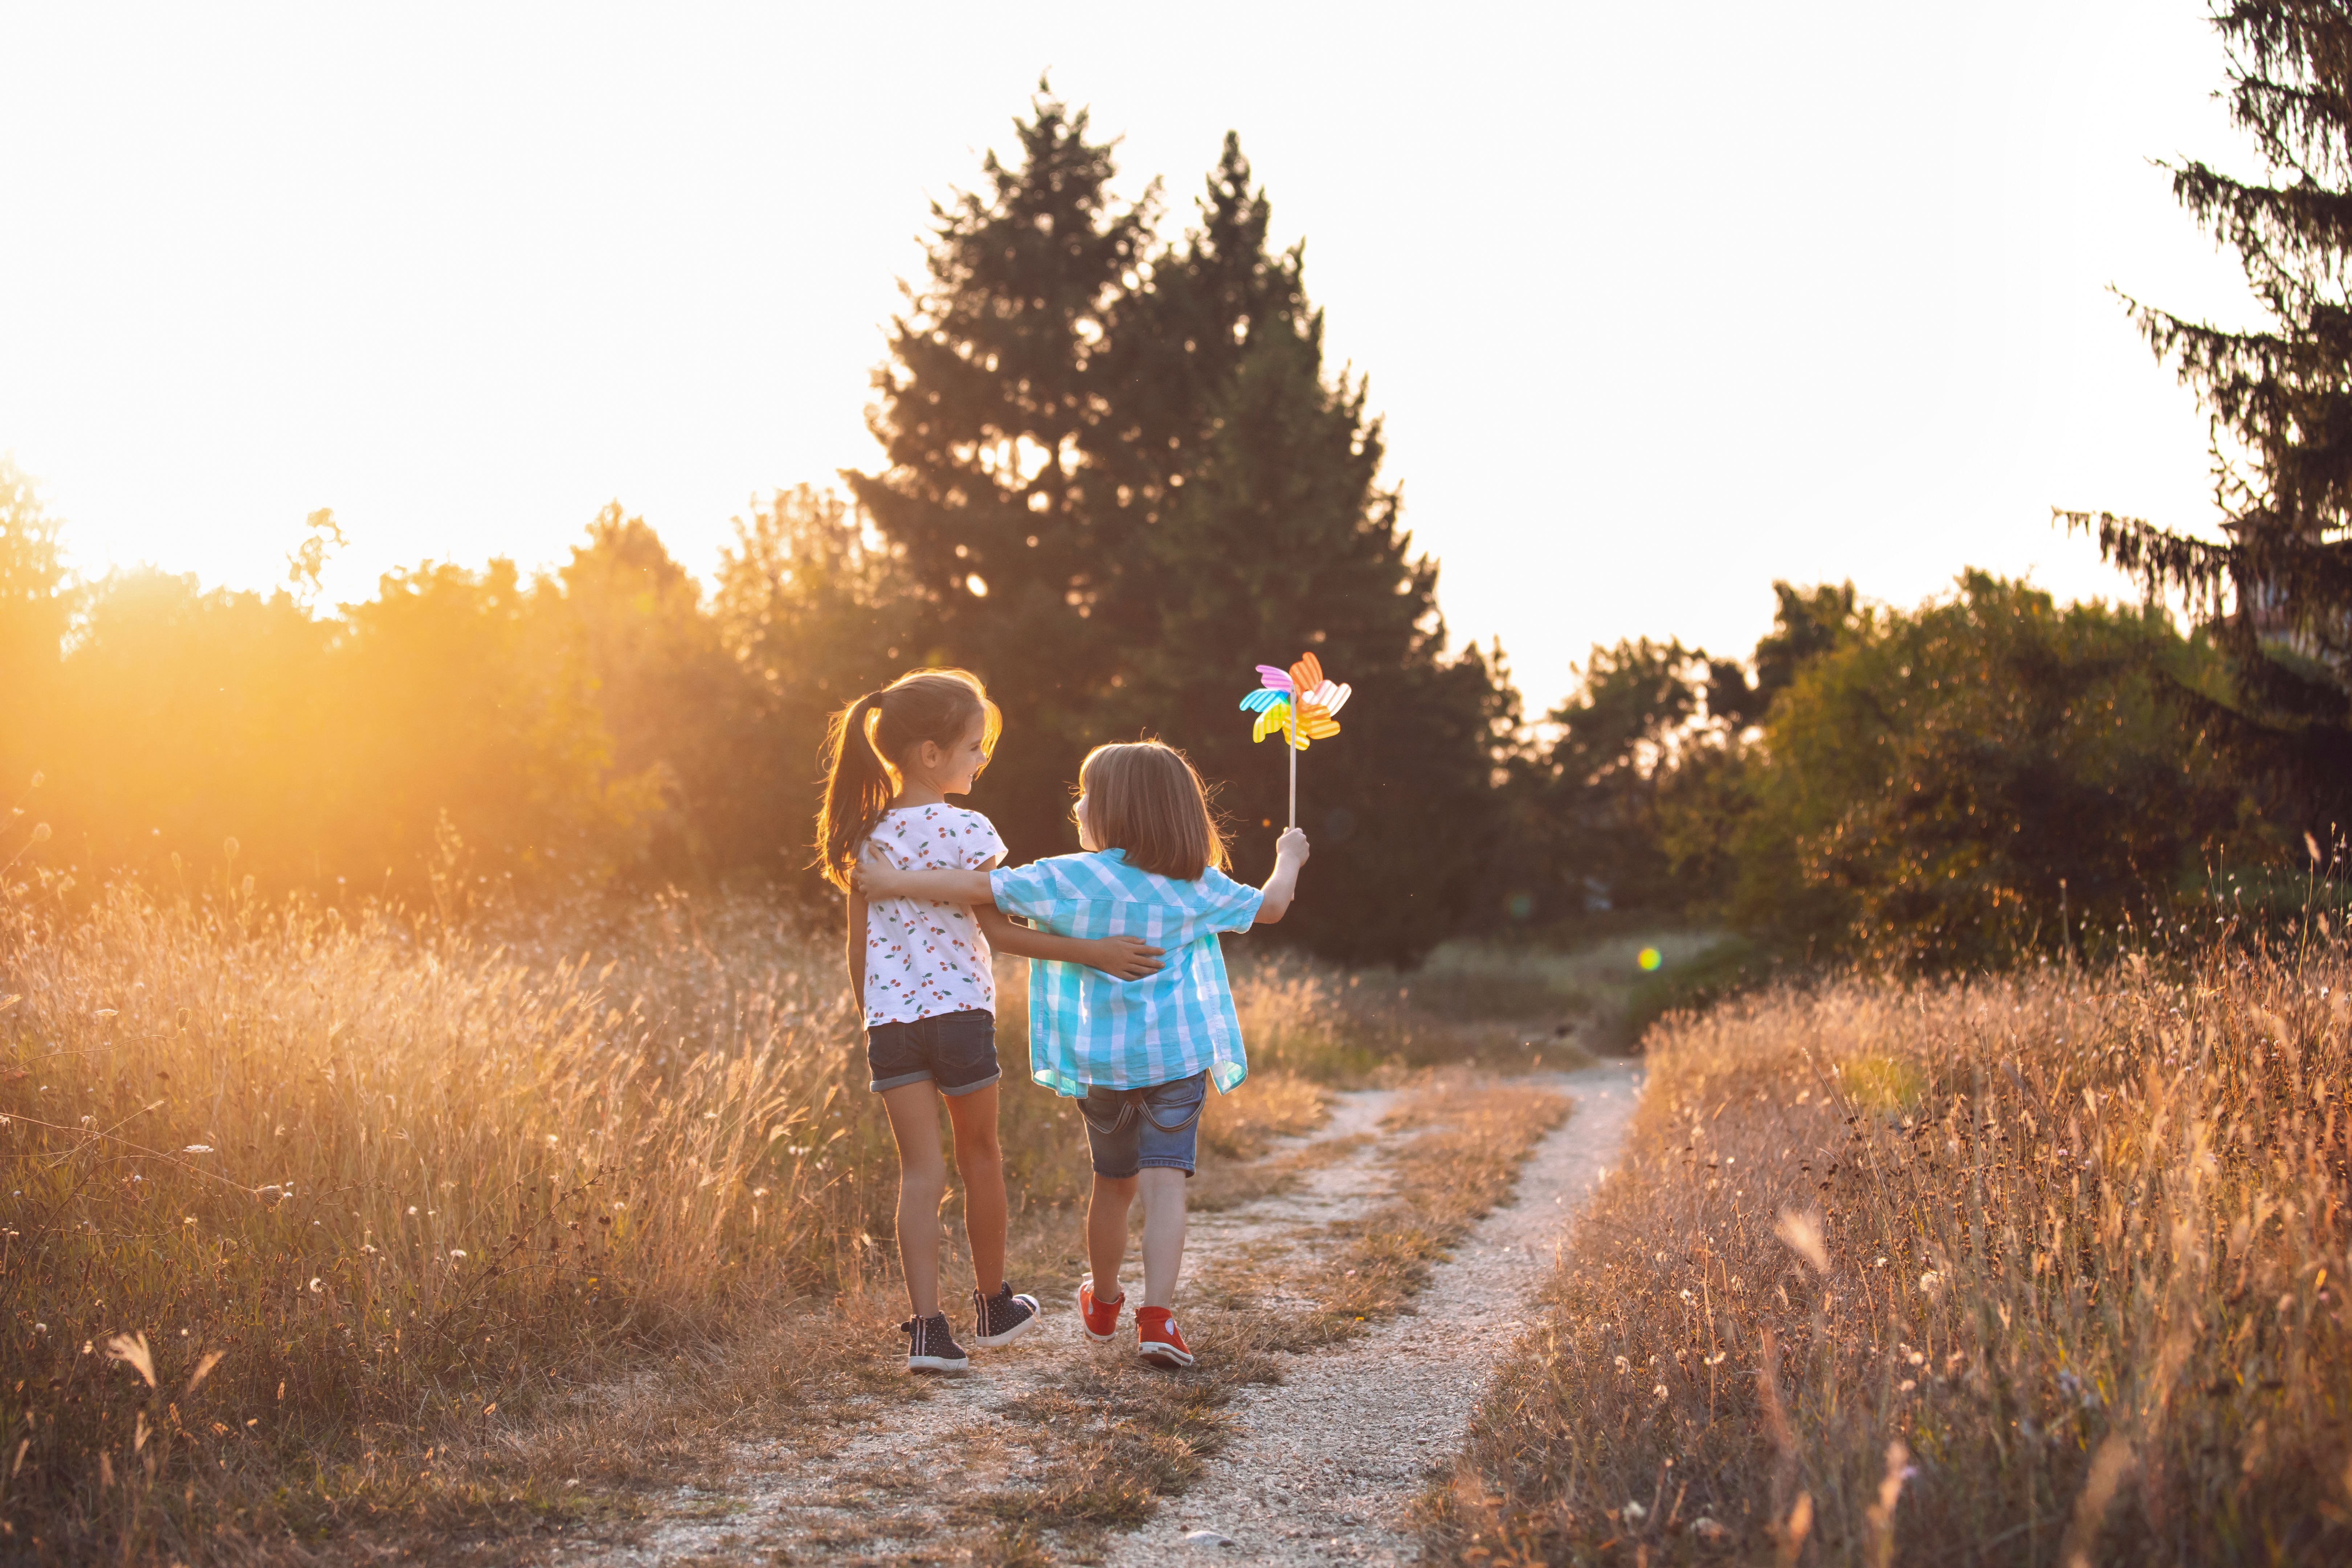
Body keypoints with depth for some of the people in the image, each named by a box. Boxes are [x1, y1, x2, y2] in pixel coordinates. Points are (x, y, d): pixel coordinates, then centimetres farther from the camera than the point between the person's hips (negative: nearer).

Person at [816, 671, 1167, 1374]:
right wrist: (1095, 951, -10)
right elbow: (999, 930, -12)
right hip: (959, 1011, -4)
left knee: (921, 1170, 2)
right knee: (979, 1156, 15)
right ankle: (993, 1305, 30)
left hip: (890, 1019, 4)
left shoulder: (868, 836, 7)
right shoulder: (967, 831, -10)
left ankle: (927, 1328, -9)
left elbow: (859, 946, 10)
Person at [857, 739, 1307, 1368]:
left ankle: (1104, 1303, 37)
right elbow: (1269, 908, 14)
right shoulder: (1197, 886, 0)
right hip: (1176, 1056, 0)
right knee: (1166, 1184, -5)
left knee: (1114, 1184, 18)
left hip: (1101, 1063, 0)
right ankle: (1158, 1314, -18)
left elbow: (981, 887, -13)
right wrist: (1289, 859, 35)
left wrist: (895, 882, -4)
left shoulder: (1071, 879, -10)